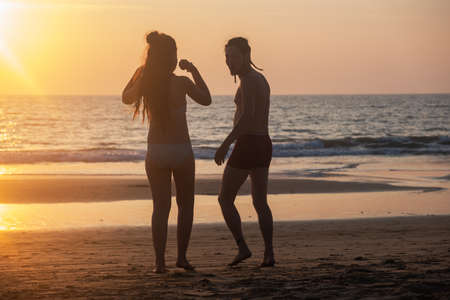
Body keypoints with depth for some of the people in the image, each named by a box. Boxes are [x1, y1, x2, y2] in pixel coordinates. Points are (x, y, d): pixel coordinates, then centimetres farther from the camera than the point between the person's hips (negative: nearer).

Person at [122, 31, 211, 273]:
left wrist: (140, 71, 18)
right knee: (186, 206, 14)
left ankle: (159, 261, 0)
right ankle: (181, 256, 11)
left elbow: (126, 98, 17)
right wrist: (194, 71, 5)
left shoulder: (144, 81, -4)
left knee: (160, 207, 8)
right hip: (181, 152, -3)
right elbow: (206, 100, 5)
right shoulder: (182, 83, -13)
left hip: (155, 152, 3)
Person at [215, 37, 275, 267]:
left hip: (247, 145, -9)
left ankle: (242, 247, -5)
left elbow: (247, 116, -25)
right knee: (260, 202, 11)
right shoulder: (262, 80, 17)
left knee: (225, 199, 2)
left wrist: (225, 144, -27)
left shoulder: (248, 80, -14)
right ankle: (269, 254, 5)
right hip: (264, 144, 9)